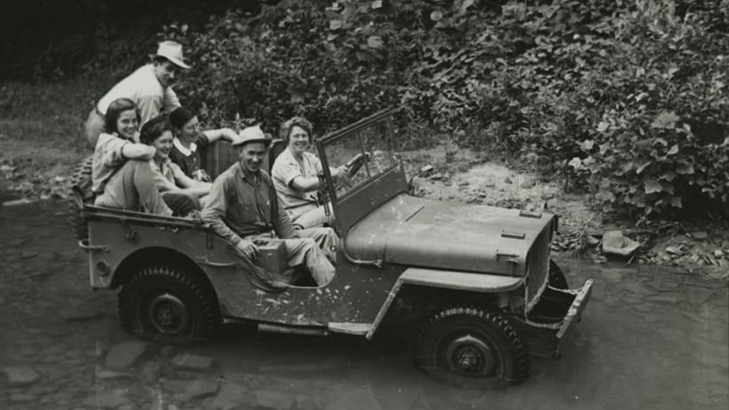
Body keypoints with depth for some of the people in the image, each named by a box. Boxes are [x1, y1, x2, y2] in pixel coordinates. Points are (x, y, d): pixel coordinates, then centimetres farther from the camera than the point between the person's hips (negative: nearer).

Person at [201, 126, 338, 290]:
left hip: (273, 235, 8)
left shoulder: (264, 178, 12)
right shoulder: (227, 180, -12)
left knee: (326, 234, -3)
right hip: (251, 243, -8)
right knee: (308, 246, -23)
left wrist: (294, 239, 1)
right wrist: (238, 242, -27)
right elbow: (208, 216, -21)